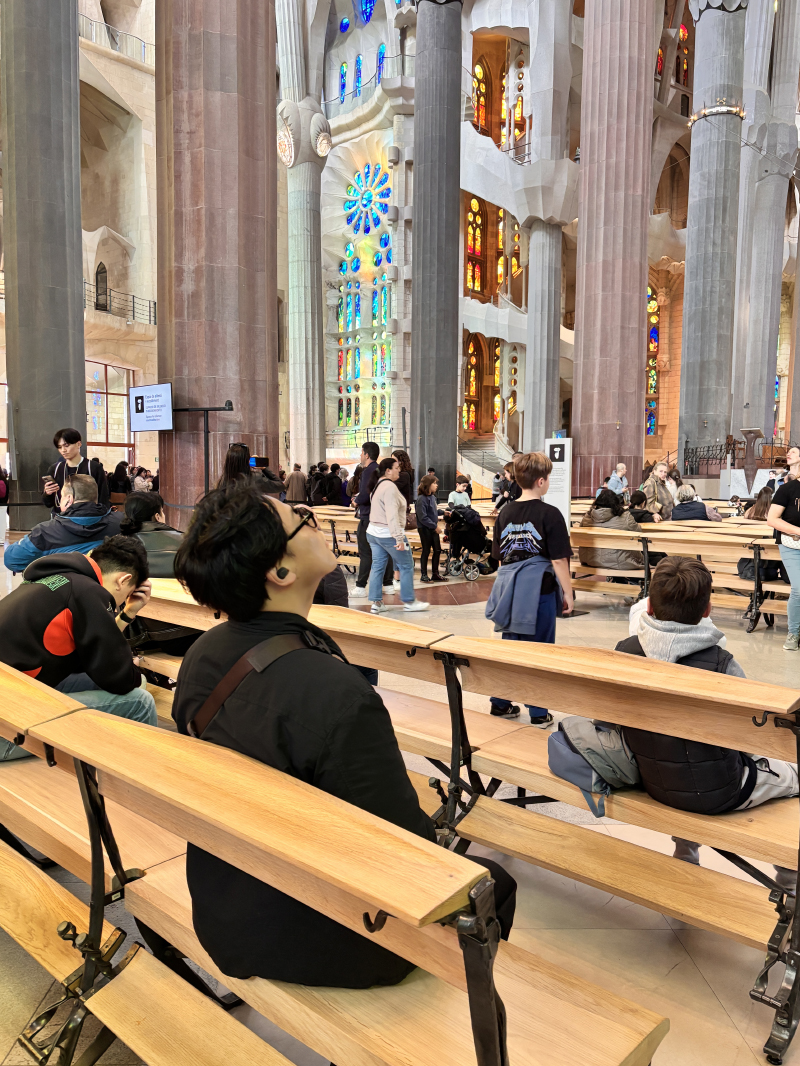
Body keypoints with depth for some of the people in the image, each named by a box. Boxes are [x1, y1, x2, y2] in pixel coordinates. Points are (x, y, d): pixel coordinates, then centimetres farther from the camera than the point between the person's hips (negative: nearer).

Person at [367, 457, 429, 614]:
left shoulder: (378, 485, 13)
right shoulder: (390, 487, -18)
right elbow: (392, 515, -23)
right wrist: (399, 538, -24)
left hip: (373, 532, 10)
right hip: (388, 534, -9)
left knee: (378, 566, 9)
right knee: (406, 566, 4)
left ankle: (376, 603, 11)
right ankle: (409, 601, 11)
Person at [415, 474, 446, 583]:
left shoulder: (433, 497, 6)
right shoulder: (421, 499, -19)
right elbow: (423, 517, -22)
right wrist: (435, 526, -19)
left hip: (433, 528, 8)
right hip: (424, 529, -8)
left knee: (437, 550, 11)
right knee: (426, 551, 2)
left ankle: (435, 574, 22)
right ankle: (424, 575, 15)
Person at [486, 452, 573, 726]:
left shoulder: (505, 512, 5)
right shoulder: (549, 514, -11)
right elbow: (559, 560, -13)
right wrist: (568, 593, -4)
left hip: (509, 588, 5)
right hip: (539, 589, -5)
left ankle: (500, 703, 26)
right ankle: (538, 713, 15)